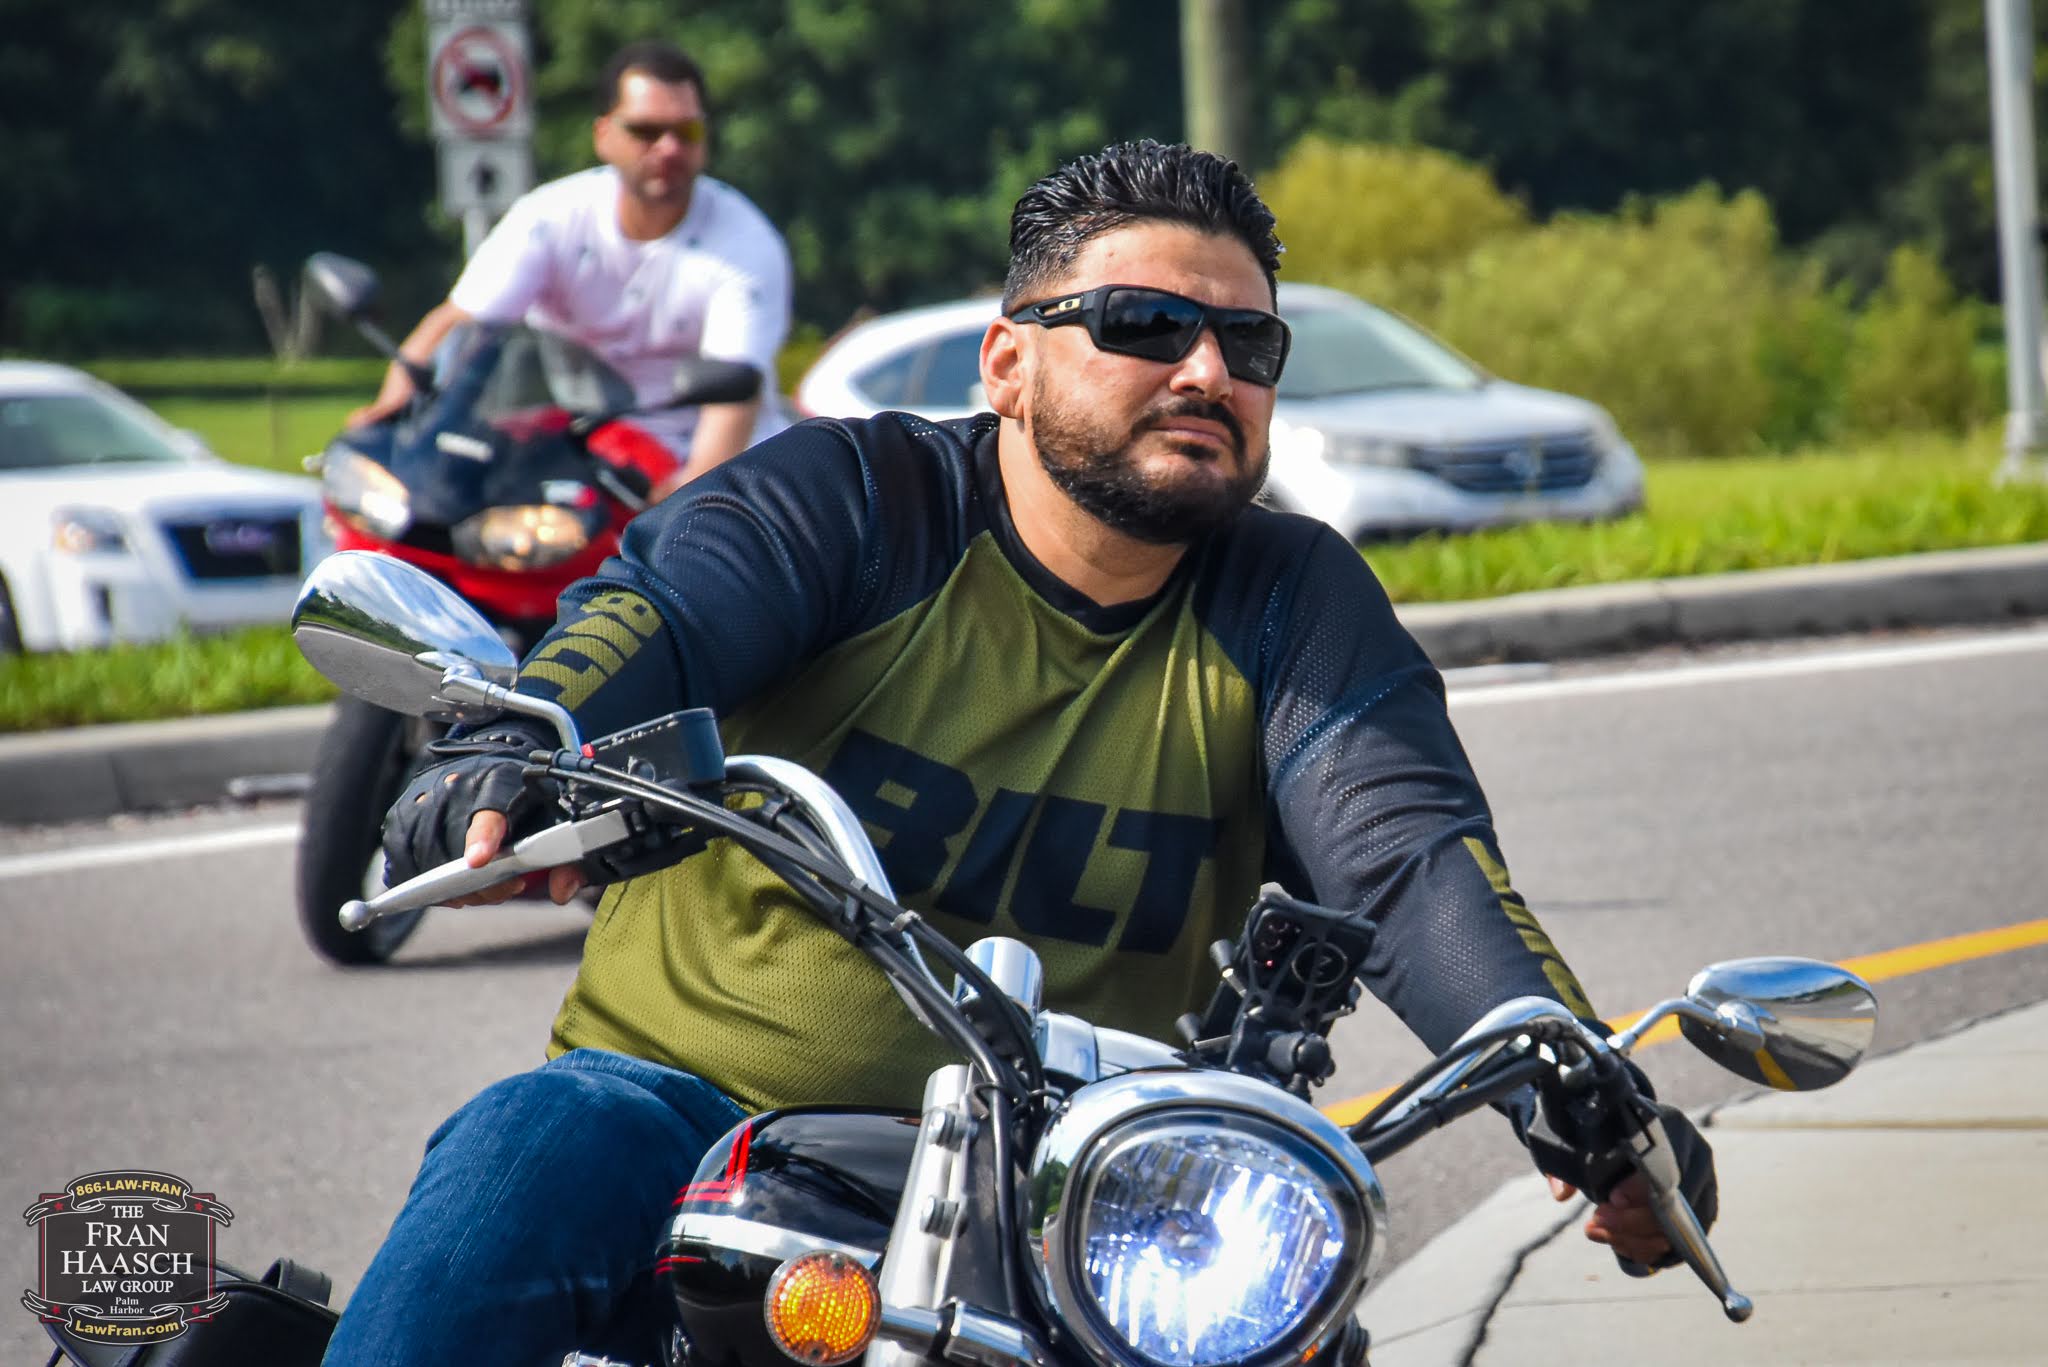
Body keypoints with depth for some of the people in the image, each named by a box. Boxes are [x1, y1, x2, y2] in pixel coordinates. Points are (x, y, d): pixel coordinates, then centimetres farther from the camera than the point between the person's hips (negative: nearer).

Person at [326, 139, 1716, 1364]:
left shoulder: (1295, 604, 6)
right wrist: (510, 756, -44)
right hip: (689, 1098, -2)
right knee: (526, 1159, -30)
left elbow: (1413, 858, -8)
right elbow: (650, 614, -19)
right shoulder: (852, 499, -1)